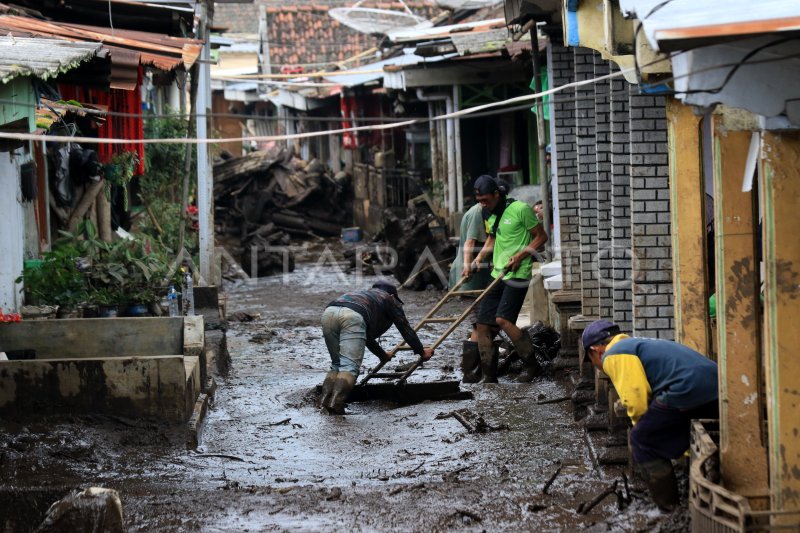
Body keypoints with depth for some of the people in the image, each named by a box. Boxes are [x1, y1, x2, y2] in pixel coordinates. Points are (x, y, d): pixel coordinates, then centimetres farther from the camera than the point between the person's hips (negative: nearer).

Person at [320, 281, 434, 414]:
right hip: (352, 316, -6)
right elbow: (405, 328, 28)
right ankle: (336, 401, -32)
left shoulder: (365, 295, 46)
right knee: (350, 366, -12)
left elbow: (367, 335, 56)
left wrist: (382, 355, 69)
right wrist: (422, 352, 41)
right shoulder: (390, 300, 30)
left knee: (336, 364, 15)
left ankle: (326, 397, -7)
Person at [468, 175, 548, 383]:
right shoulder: (489, 214, 12)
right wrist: (478, 260, 9)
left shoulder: (520, 209, -11)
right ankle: (489, 376, 8)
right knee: (483, 323, 1)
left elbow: (541, 236, -6)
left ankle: (531, 364, -6)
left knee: (503, 319, -21)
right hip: (497, 275, 8)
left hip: (517, 274, -8)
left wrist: (521, 255, -17)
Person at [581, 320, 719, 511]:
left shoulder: (613, 355, 4)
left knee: (642, 441, 7)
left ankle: (669, 508, 8)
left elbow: (635, 399, -6)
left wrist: (641, 427, 13)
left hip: (686, 389, -9)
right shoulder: (640, 343, 34)